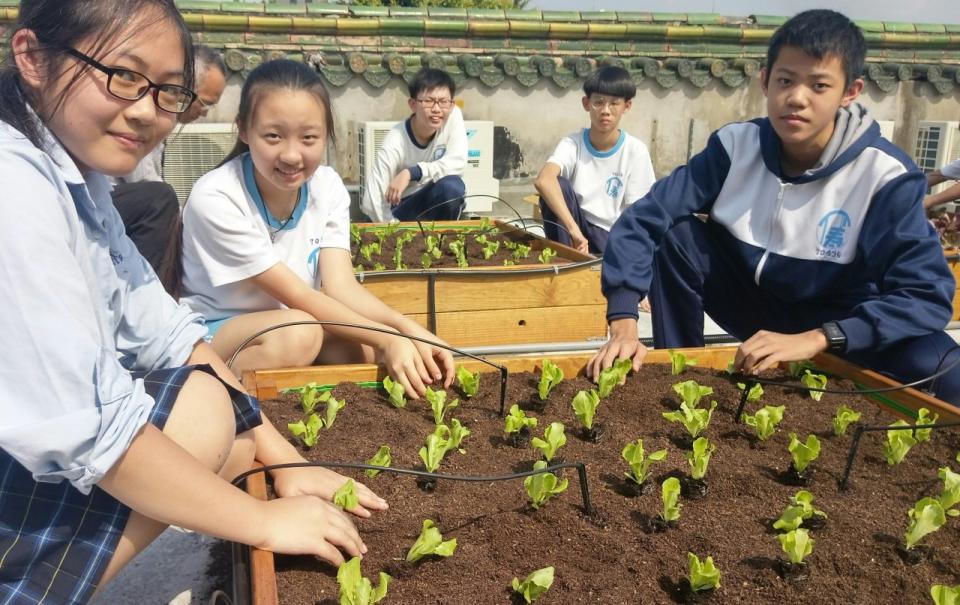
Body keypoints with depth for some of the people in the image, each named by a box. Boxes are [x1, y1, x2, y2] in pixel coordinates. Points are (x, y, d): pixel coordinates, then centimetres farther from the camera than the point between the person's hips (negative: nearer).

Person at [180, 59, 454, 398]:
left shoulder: (328, 187, -9)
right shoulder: (215, 198, -25)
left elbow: (341, 286, -16)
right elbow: (295, 296, -26)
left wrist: (408, 329, -34)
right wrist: (386, 338, -35)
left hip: (287, 321, 5)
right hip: (211, 330, -5)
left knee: (366, 347, -22)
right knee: (297, 333, -34)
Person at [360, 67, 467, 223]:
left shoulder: (454, 115, -16)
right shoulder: (395, 142, -25)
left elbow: (458, 163, -28)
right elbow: (372, 202, -29)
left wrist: (411, 173, -35)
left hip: (437, 204, 2)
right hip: (403, 209, -2)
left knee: (452, 185, -30)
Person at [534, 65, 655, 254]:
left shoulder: (635, 151, -7)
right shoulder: (572, 144, -10)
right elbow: (543, 180, -32)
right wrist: (574, 230, -43)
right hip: (571, 232, 1)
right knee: (559, 185, -25)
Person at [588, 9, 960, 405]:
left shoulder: (886, 176, -21)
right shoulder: (736, 146, -16)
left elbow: (928, 294, -26)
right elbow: (642, 221, -20)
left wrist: (814, 340, -39)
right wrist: (624, 325, -33)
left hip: (840, 325, -2)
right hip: (754, 302, 2)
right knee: (674, 237, -22)